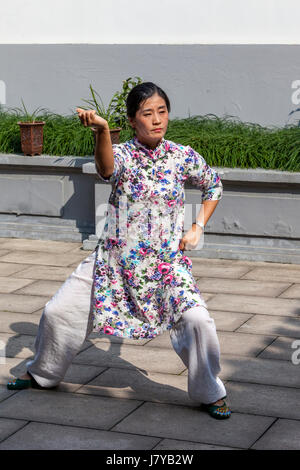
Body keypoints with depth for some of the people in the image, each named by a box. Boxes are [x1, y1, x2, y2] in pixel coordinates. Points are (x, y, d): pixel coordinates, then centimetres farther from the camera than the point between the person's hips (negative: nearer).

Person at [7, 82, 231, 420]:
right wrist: (101, 129, -56)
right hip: (114, 260, 1)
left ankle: (209, 393, 3)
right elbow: (107, 169, -36)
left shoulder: (183, 157, -4)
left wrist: (197, 228, 3)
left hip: (166, 262, 0)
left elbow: (213, 187, 16)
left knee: (197, 320, -21)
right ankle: (42, 374, 33)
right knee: (57, 311, 3)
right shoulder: (122, 154, -10)